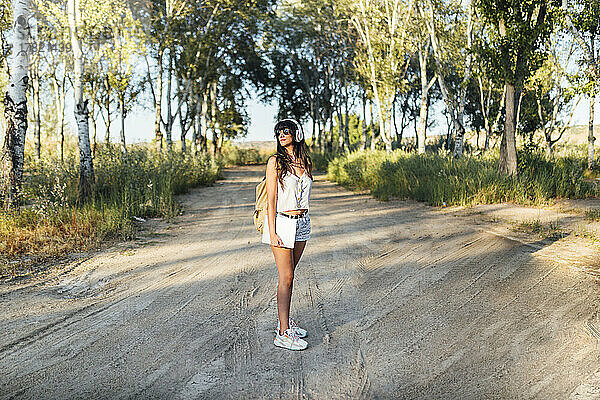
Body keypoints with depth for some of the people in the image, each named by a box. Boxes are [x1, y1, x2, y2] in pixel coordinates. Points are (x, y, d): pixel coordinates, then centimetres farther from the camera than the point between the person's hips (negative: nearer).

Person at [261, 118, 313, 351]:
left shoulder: (305, 162, 9)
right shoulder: (276, 162, -7)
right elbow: (271, 199, -10)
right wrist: (272, 232, -15)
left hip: (302, 223, 5)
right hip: (282, 223, -5)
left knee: (289, 275, 14)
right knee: (286, 278, -5)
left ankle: (285, 321, 27)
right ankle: (283, 334, 2)